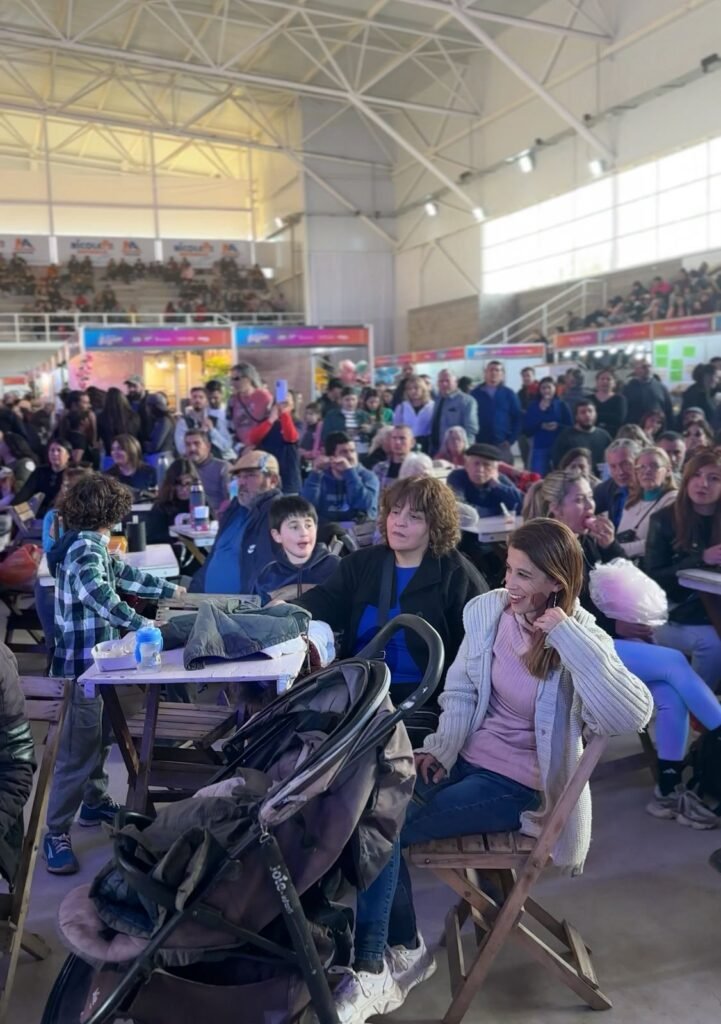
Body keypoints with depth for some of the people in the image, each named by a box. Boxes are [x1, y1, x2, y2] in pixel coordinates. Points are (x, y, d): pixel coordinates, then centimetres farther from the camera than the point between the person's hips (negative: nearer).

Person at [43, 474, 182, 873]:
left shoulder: (90, 546, 10)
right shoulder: (84, 548, -20)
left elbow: (123, 573, 23)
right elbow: (100, 595, -36)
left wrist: (170, 589, 31)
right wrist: (141, 624, -37)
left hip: (94, 657, 10)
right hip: (84, 661, -10)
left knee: (98, 737, 21)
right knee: (77, 749, -4)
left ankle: (94, 803, 36)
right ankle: (56, 833, 5)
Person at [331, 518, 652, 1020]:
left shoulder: (582, 640, -17)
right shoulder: (487, 610, -2)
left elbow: (632, 716, -35)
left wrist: (567, 636, -34)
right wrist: (441, 748, -8)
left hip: (520, 785, -6)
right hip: (468, 756, 6)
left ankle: (373, 971, 4)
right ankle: (402, 949, 7)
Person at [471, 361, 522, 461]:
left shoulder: (509, 394, 8)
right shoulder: (475, 394, 7)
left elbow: (517, 418, 6)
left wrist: (511, 440, -3)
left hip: (501, 445, 0)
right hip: (479, 445, 0)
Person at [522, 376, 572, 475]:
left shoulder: (562, 406, 5)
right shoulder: (533, 406, 6)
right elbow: (526, 429, -1)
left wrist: (558, 426, -17)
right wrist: (540, 426, -17)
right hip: (539, 448, 0)